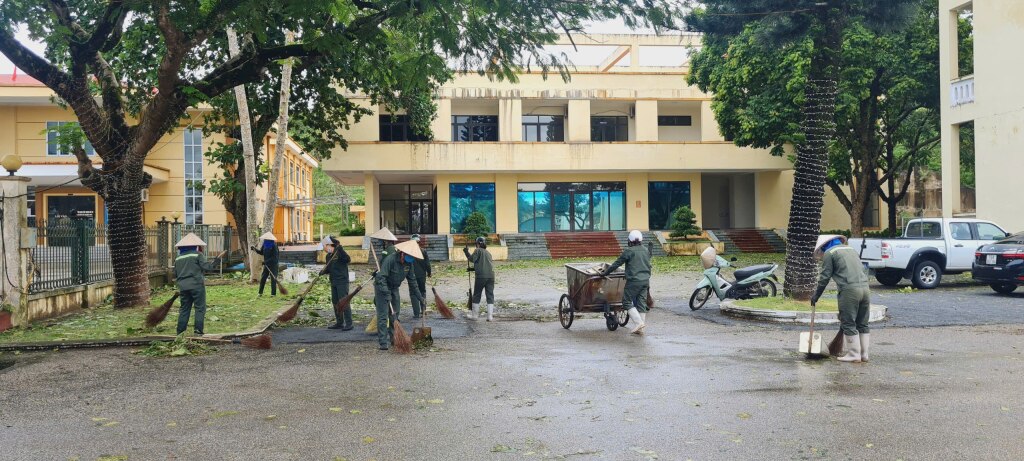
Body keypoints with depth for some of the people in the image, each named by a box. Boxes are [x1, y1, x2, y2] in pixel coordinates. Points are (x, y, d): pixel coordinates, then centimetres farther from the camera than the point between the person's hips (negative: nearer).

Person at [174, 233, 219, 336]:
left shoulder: (178, 258, 16)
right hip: (196, 286, -6)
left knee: (184, 309, 12)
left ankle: (180, 332, 11)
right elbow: (206, 266, -12)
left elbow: (175, 274, 18)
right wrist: (214, 262, 2)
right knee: (200, 308, -1)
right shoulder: (197, 254, -2)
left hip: (183, 287, 6)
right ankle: (198, 330, -9)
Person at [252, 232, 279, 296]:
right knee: (263, 278, 6)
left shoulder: (274, 246, -16)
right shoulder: (265, 245, 5)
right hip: (267, 264, 7)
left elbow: (274, 257, -20)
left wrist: (266, 261, -24)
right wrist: (255, 249, 5)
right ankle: (260, 292, 13)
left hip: (273, 264, -7)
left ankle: (273, 293, 5)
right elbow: (261, 253, 19)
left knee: (273, 278, -1)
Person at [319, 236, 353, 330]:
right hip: (333, 282, 9)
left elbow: (348, 259, -27)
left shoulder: (339, 252, -11)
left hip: (342, 281, -9)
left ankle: (348, 324, -8)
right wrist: (323, 272, -1)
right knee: (335, 302, 11)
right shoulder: (328, 256, 14)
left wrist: (340, 249, -34)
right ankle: (339, 323, 20)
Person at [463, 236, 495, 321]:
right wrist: (473, 268, 32)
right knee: (490, 296, 5)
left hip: (481, 276, -5)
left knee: (476, 295, 8)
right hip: (491, 275, 5)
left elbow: (472, 259, -5)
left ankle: (474, 315, 12)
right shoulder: (488, 252, 21)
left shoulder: (478, 250, 1)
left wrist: (466, 252, 8)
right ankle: (490, 316, -1)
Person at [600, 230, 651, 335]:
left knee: (627, 302, 2)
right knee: (641, 303, 8)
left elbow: (616, 264, -5)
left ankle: (638, 322, -12)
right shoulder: (646, 251, 12)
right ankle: (640, 329, 9)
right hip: (645, 281, 7)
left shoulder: (628, 251, -9)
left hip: (633, 281, -7)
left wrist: (605, 273, 5)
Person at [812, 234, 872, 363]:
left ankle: (854, 354, 2)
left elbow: (825, 277, 2)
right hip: (865, 288, 7)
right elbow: (863, 270, 22)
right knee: (863, 324, 13)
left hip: (849, 290, -7)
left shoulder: (829, 253, 4)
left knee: (849, 324, 1)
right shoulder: (851, 249, 25)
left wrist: (816, 296, 11)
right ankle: (864, 354, 15)